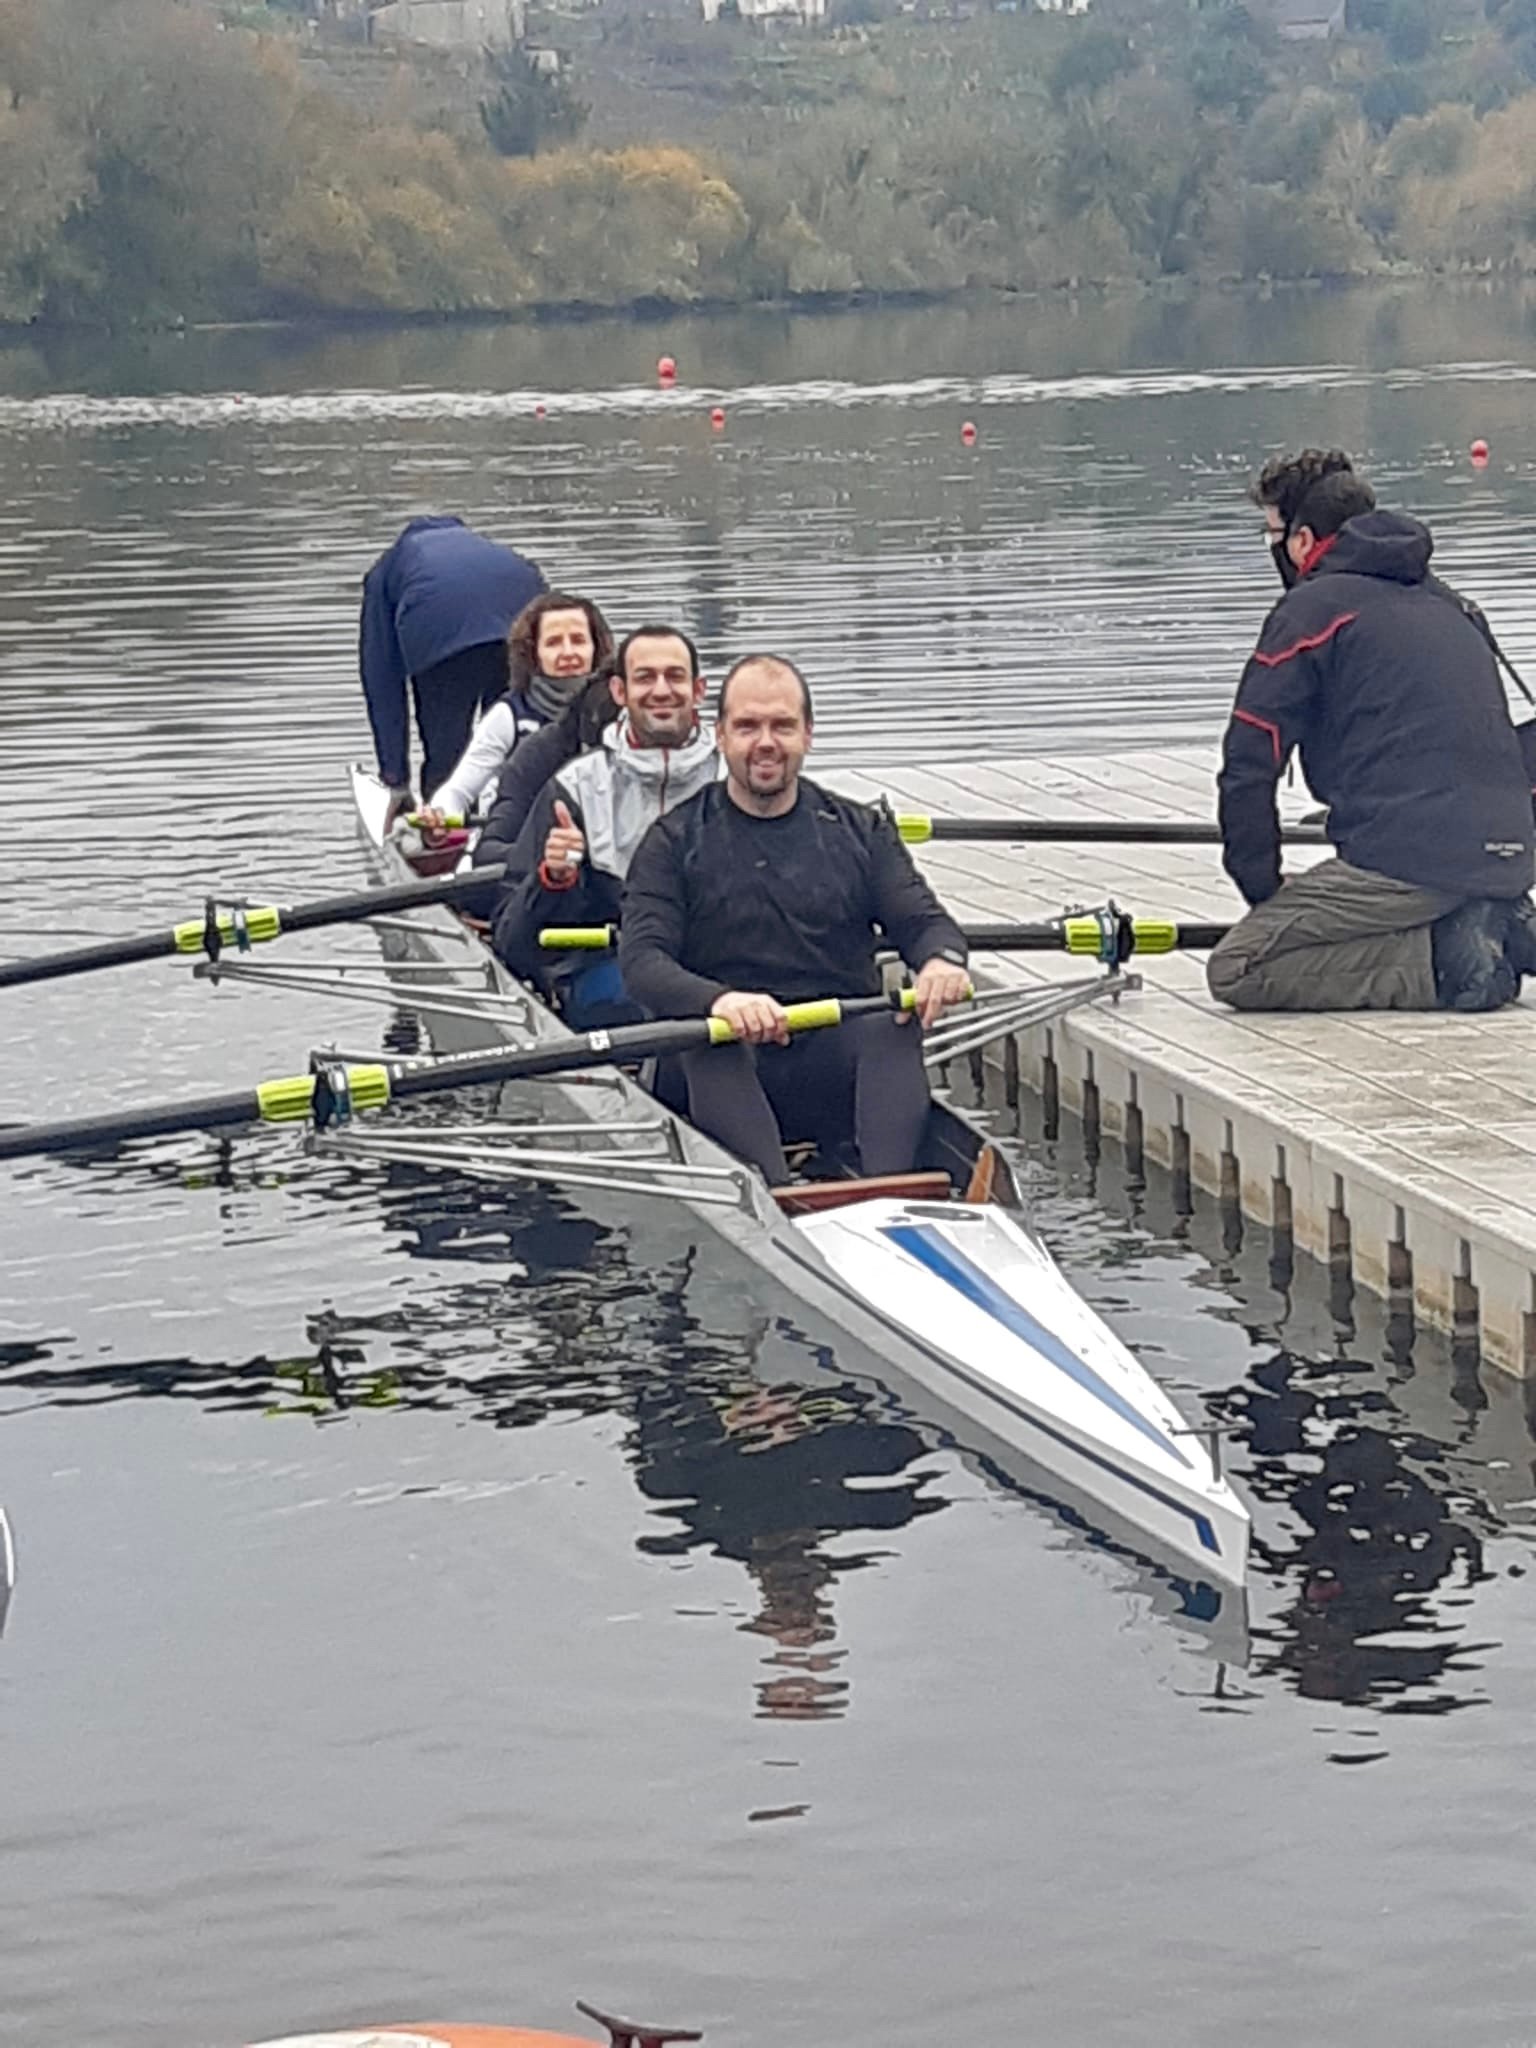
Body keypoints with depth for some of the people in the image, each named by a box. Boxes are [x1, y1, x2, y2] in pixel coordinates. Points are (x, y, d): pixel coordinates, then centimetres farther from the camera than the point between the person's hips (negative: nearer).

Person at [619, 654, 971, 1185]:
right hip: (729, 1060, -1)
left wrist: (942, 959, -18)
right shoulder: (675, 842, 9)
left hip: (841, 1052, 2)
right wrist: (718, 999, -27)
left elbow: (922, 919, 9)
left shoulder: (860, 830, 18)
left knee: (891, 1030, -30)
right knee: (712, 1048, -34)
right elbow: (642, 960, -4)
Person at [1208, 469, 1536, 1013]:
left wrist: (1263, 893, 9)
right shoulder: (1443, 605, 26)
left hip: (1408, 860, -8)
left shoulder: (1312, 606, 4)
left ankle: (1444, 963, -13)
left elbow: (1247, 767, -2)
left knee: (1235, 971, -4)